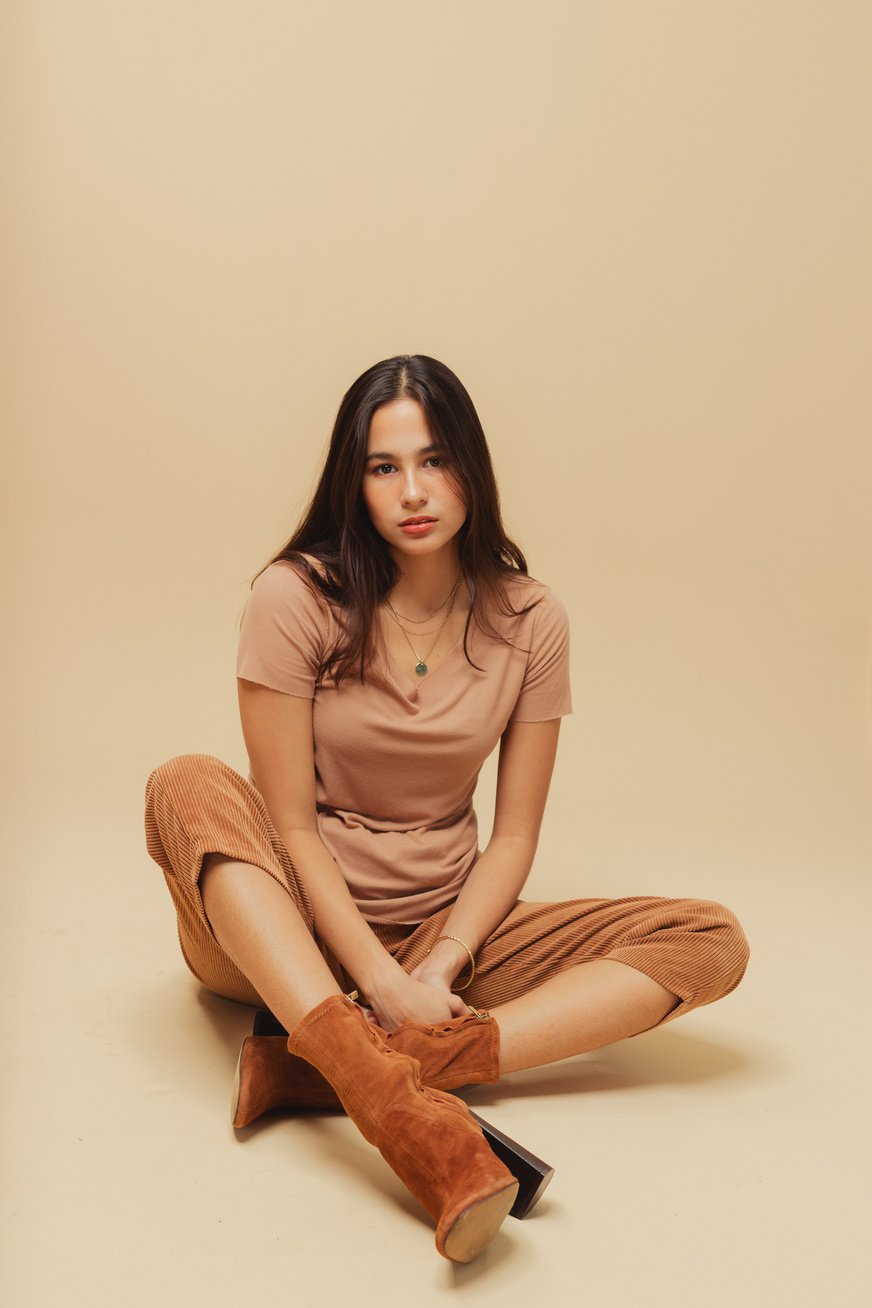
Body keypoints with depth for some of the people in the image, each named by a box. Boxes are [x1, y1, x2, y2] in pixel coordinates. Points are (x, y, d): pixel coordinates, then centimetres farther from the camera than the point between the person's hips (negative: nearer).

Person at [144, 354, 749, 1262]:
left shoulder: (528, 621, -3)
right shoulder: (296, 599, -11)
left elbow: (514, 834, -2)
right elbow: (290, 825, -13)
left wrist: (439, 966, -17)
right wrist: (380, 980, -23)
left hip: (447, 930, 3)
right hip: (292, 930, -2)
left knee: (711, 943, -17)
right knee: (187, 785, -31)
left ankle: (325, 1068, -35)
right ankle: (406, 1118, -47)